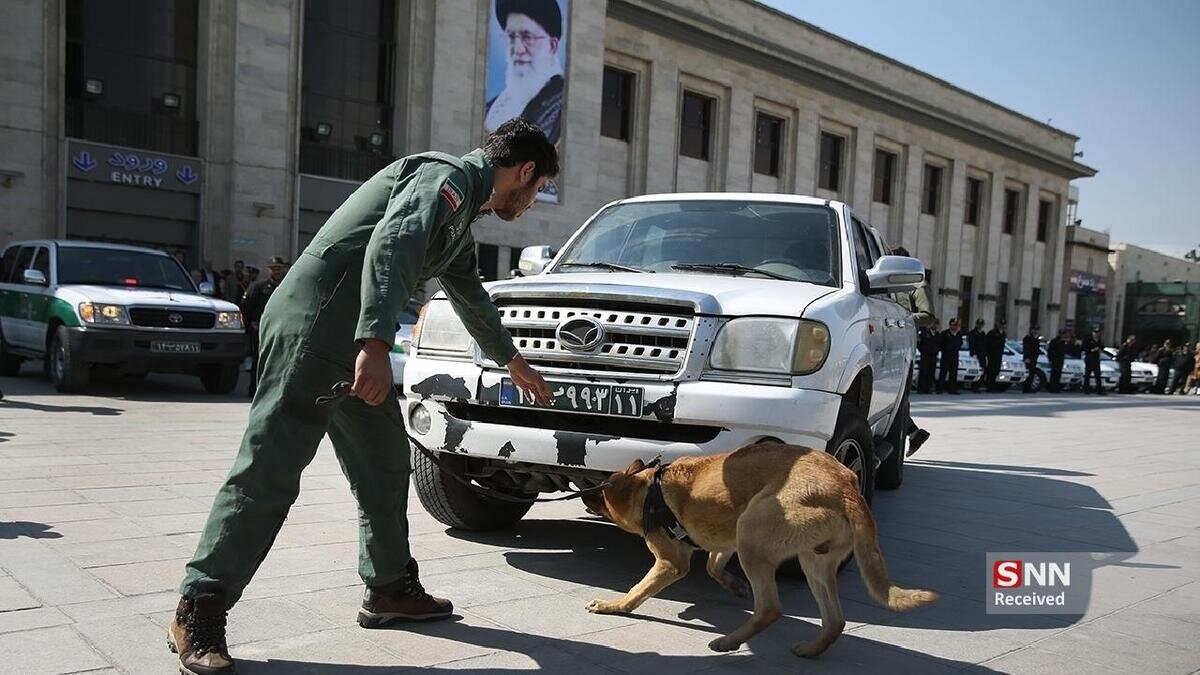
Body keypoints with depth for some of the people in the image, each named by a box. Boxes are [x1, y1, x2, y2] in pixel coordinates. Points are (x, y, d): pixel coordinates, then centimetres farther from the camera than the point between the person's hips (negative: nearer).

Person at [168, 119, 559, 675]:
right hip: (312, 324, -10)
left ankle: (390, 589, 25)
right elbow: (390, 246, -26)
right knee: (268, 471, -10)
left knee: (386, 466, 13)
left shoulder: (462, 213, 23)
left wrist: (513, 363, 49)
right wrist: (376, 344, -36)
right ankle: (197, 613, -3)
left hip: (353, 340, 10)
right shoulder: (447, 176, -8)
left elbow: (471, 299, 38)